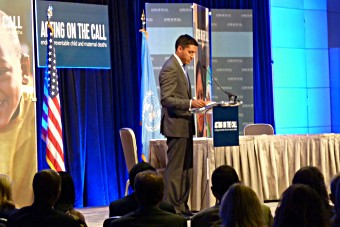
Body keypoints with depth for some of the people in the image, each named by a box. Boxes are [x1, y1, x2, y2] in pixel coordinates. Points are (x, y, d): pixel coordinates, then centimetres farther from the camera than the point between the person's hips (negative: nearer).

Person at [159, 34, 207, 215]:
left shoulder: (182, 67, 17)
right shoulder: (170, 68, -14)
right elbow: (166, 99, -21)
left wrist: (194, 103, 12)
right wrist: (190, 103, -29)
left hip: (185, 125, 10)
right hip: (176, 125, -10)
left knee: (186, 168, 11)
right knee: (175, 169, -7)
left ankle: (182, 206, 16)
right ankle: (171, 208, -4)